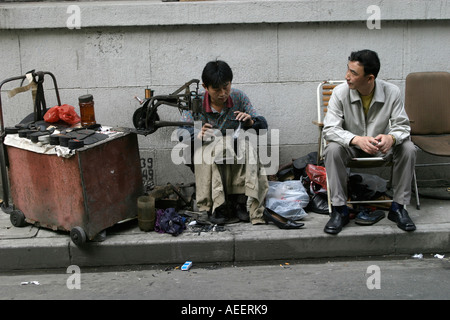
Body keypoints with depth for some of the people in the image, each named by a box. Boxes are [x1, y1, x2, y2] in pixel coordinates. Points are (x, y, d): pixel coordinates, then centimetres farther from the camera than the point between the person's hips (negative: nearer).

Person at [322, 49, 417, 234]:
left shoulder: (392, 92, -15)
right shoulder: (340, 92, -18)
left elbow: (402, 125, -12)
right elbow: (329, 129, -22)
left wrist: (391, 138, -38)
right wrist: (357, 140, -41)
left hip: (380, 145, 1)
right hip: (351, 146, -1)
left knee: (408, 148, -25)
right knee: (333, 149, -33)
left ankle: (398, 207, -12)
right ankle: (339, 210, -22)